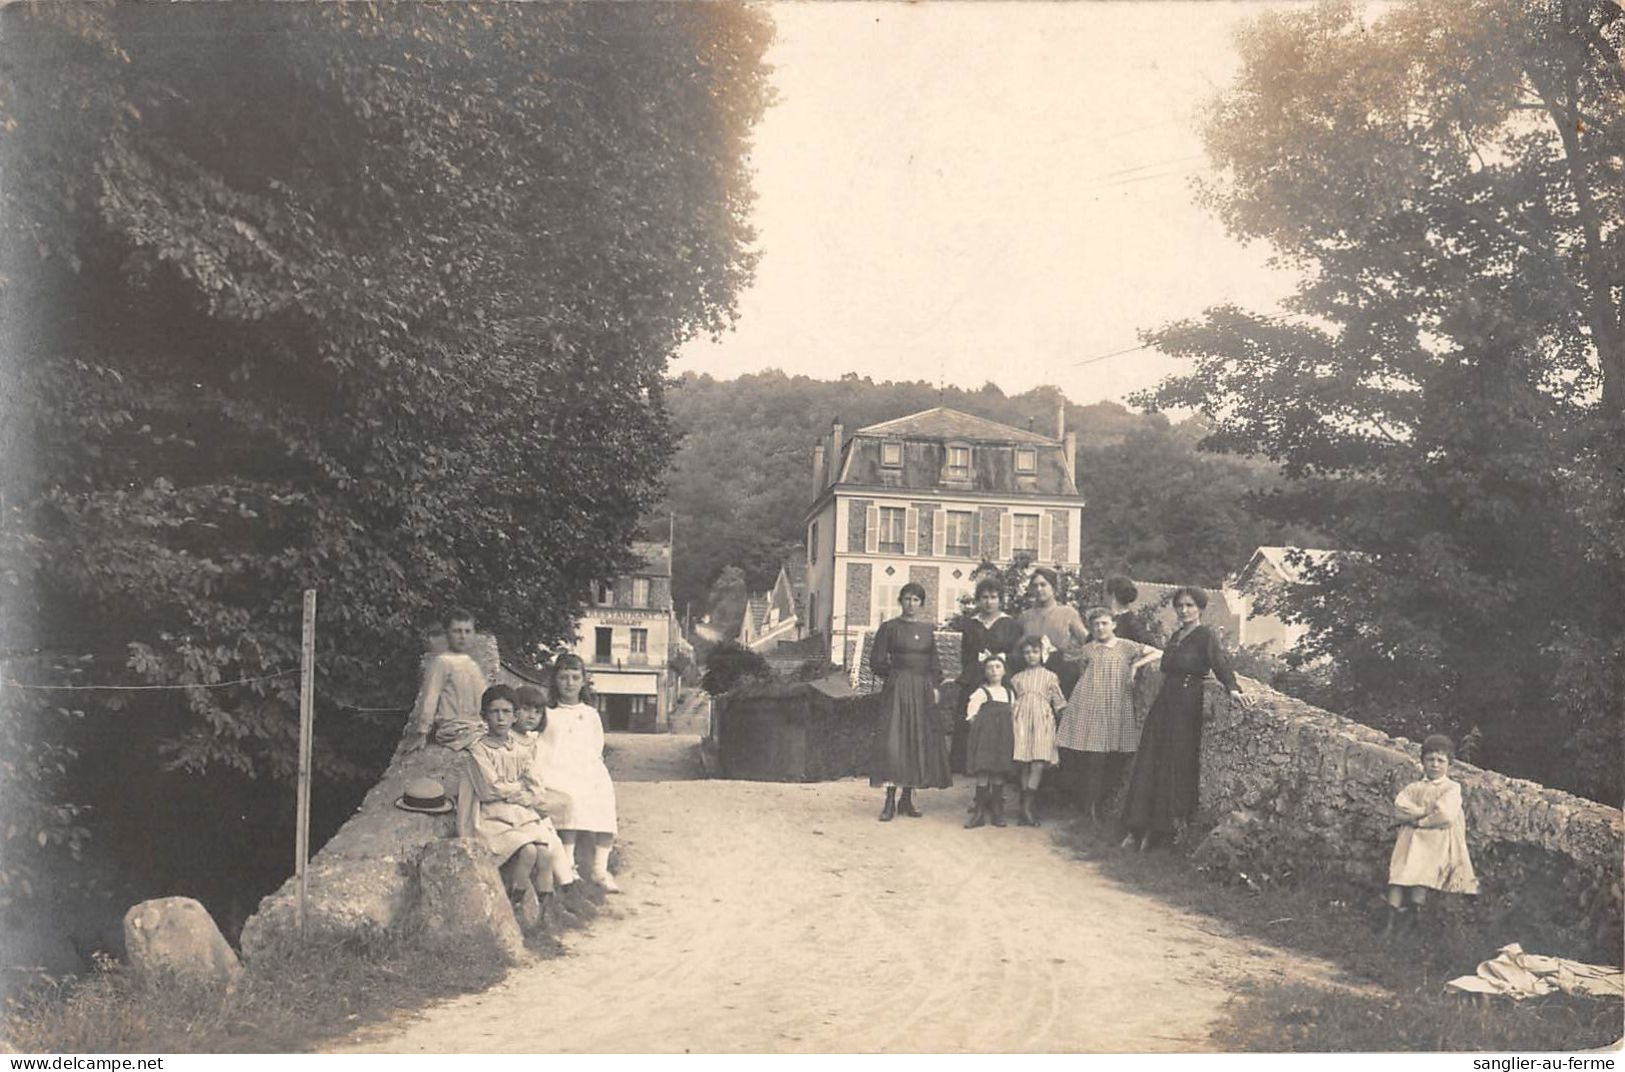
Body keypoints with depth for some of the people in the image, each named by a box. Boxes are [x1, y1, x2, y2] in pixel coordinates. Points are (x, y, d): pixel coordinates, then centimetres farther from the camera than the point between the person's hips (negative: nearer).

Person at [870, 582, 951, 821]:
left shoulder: (927, 628, 12)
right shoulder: (889, 627, 0)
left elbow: (934, 662, 15)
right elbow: (876, 660, 1)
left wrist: (934, 685, 3)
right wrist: (895, 674, 2)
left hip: (923, 691, 4)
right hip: (897, 690, -4)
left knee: (919, 743, 4)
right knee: (893, 742, -10)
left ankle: (907, 799, 12)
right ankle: (890, 800, -8)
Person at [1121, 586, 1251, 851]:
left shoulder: (1205, 636, -7)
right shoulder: (1175, 636, 15)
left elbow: (1220, 663, -22)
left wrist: (1232, 688, -38)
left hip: (1187, 706, -7)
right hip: (1164, 704, 7)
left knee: (1178, 765, -1)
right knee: (1149, 764, 5)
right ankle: (1139, 828, 10)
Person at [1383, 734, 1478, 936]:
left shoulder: (1452, 789, 8)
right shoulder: (1414, 788, 20)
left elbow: (1445, 816, -9)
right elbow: (1398, 809, 3)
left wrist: (1417, 820, -4)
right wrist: (1424, 811, -8)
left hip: (1438, 841, -3)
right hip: (1412, 839, 3)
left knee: (1422, 871, -28)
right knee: (1399, 869, -19)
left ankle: (1412, 914, -26)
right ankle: (1392, 918, -26)